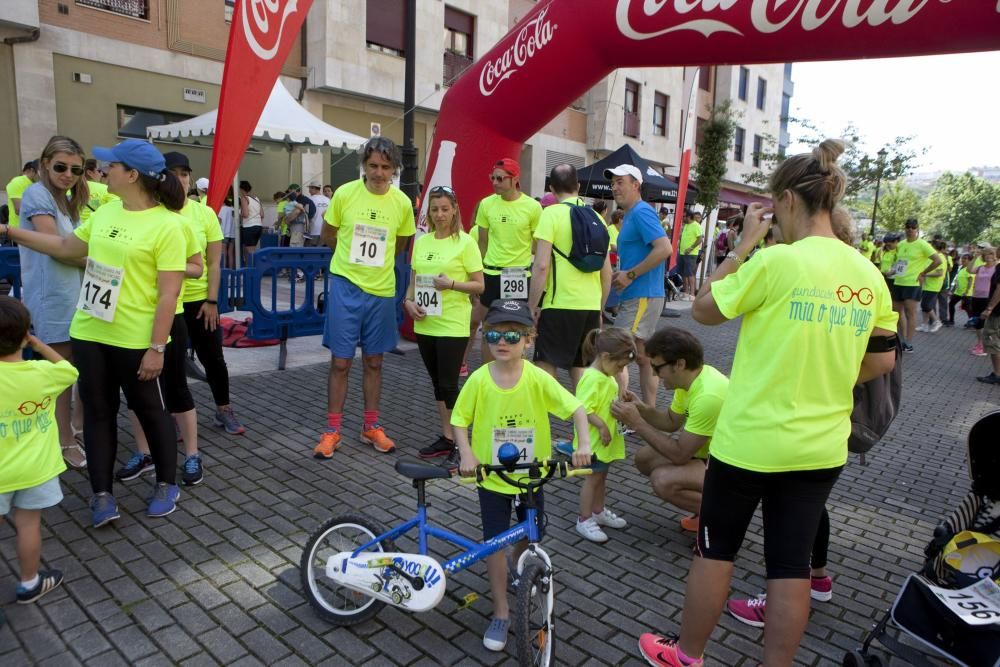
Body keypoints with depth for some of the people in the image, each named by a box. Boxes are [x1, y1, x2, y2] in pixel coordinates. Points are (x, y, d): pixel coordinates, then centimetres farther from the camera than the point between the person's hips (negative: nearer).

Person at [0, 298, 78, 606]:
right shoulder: (41, 372, -15)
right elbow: (69, 371, 6)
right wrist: (38, 344, 5)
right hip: (34, 468, 0)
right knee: (28, 526, 13)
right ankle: (29, 583, 29)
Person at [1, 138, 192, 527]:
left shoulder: (166, 225, -16)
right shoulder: (105, 212, 6)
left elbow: (169, 293, -18)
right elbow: (65, 248, 21)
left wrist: (156, 348, -19)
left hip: (135, 340, -7)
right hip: (89, 334, 7)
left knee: (150, 411, 9)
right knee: (98, 412, 11)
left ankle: (167, 484, 27)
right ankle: (102, 494, 23)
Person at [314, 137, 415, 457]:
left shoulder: (403, 203, -3)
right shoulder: (345, 193, -7)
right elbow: (327, 235, 7)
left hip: (381, 290, 2)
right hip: (346, 286, -2)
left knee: (374, 362, 13)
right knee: (340, 362, 3)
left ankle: (371, 426, 26)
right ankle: (332, 430, 16)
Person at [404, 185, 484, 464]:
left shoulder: (465, 242, -6)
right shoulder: (421, 241, 9)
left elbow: (479, 286, -6)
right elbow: (413, 280, 15)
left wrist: (451, 283, -20)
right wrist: (409, 302, -4)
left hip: (452, 325, -6)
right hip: (424, 324, 6)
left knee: (449, 384, -4)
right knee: (437, 381, 14)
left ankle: (459, 443, 8)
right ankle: (446, 437, 26)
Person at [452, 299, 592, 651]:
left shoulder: (538, 378, -16)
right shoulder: (478, 379, -14)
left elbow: (576, 408, -16)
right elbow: (459, 420, -5)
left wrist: (584, 444, -31)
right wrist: (467, 455, -18)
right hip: (492, 477, -1)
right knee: (496, 542, 1)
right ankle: (501, 612, 18)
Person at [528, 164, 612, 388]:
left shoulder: (552, 213, -6)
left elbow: (541, 265, -14)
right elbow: (607, 272, 13)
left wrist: (532, 306, -6)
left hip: (559, 305, -5)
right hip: (591, 307, 6)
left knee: (546, 368, 3)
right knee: (580, 368, 17)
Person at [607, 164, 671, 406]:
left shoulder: (641, 212, -13)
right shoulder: (632, 214, 17)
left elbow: (664, 248, -25)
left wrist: (630, 275, -20)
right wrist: (621, 274, 10)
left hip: (641, 297, -11)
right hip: (638, 296, 11)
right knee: (643, 356, 14)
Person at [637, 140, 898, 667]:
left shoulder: (778, 261, -19)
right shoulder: (870, 276, 1)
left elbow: (703, 310, -8)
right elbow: (882, 361, 9)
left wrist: (744, 245, -3)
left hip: (750, 439, -5)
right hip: (822, 446, 5)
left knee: (715, 549, 14)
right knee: (791, 562, 14)